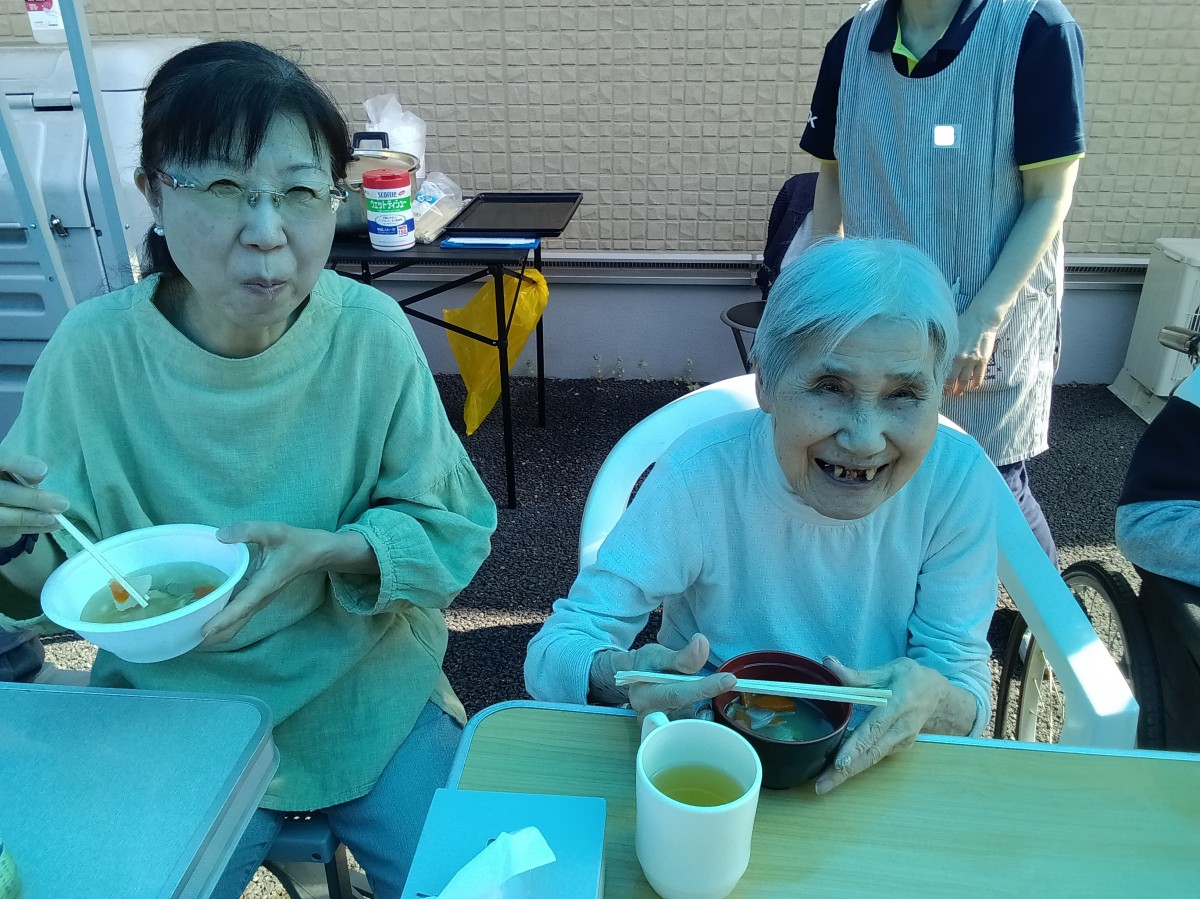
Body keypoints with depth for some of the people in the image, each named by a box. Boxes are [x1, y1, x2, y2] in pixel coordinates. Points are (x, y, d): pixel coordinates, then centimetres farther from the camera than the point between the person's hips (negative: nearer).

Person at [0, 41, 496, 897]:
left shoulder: (371, 331, -16)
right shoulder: (94, 350, -14)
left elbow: (455, 530, -10)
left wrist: (326, 551, -26)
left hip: (371, 694, 0)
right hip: (173, 709, 1)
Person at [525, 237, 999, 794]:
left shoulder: (958, 480, -16)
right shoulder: (703, 473, -22)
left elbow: (967, 680, -7)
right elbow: (553, 652, -19)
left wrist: (937, 700, -30)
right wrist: (625, 674, -41)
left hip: (874, 775, 2)